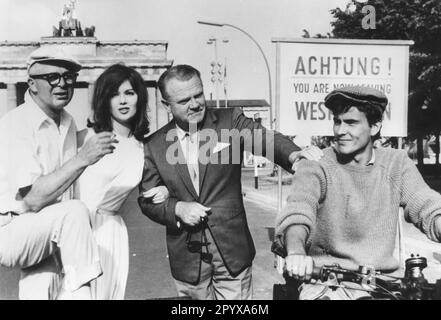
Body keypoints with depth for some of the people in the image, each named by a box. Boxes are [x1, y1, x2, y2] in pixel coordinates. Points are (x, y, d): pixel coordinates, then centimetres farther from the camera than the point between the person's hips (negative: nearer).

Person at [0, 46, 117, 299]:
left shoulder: (68, 124, 7)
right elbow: (32, 200, -25)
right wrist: (82, 159, -31)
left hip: (50, 237, 7)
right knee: (74, 211, -27)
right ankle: (78, 290, -16)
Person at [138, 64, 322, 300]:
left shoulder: (230, 120, -4)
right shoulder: (154, 145, -1)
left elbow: (266, 139, -20)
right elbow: (147, 199, 3)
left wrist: (294, 154, -40)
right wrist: (177, 208, -15)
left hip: (232, 249, -1)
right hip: (186, 259, 2)